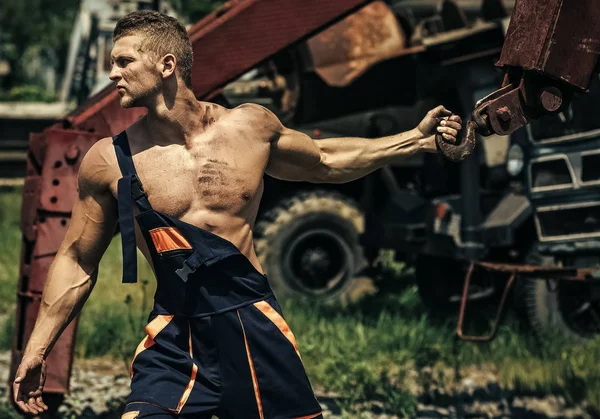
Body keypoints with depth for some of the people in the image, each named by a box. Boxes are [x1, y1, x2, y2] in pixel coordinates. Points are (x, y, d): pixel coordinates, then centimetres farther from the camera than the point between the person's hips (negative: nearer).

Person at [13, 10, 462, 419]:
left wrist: (417, 139, 17)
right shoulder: (109, 161, -3)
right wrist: (37, 350, 3)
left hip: (255, 326, 1)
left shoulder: (250, 126, 1)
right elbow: (76, 261, 7)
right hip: (175, 339, -1)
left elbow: (325, 162, 20)